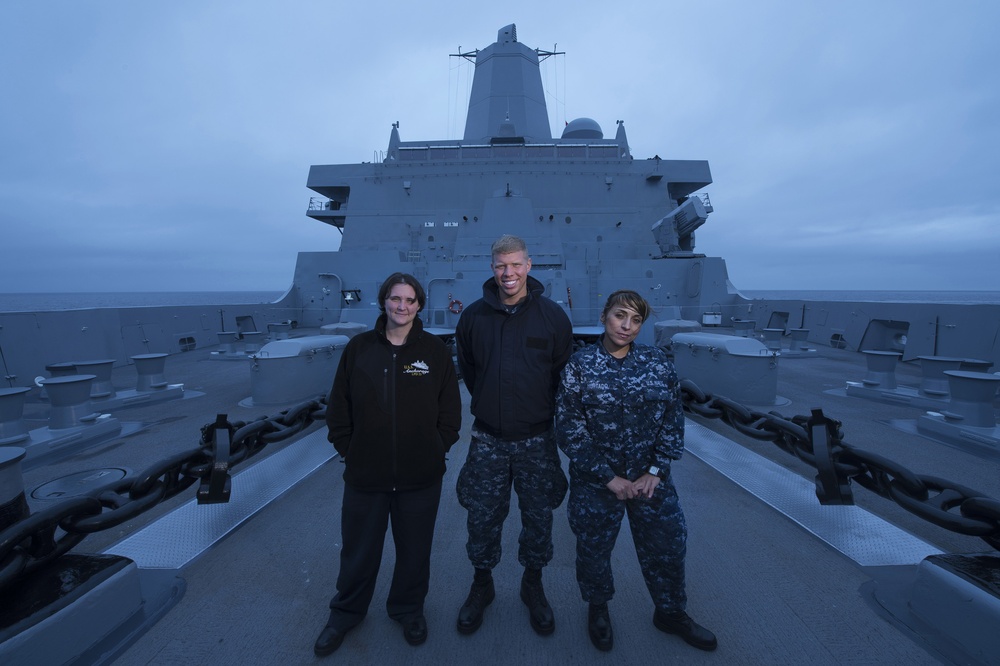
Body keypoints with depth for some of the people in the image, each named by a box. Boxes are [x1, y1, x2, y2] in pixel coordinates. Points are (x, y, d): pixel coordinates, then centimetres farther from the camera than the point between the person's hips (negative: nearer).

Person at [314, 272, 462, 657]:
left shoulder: (436, 351, -6)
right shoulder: (359, 348, -4)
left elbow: (450, 413, -1)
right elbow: (338, 409, 2)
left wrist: (433, 453, -4)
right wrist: (350, 452, -1)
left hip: (421, 479, 0)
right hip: (364, 477, 1)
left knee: (414, 552, 20)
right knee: (358, 552, 21)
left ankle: (408, 609, 49)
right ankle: (346, 613, 50)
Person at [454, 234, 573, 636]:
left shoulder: (552, 316, -7)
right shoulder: (474, 316, -3)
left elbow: (564, 373, 4)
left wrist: (542, 410, 7)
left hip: (537, 440, 0)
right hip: (488, 439, 1)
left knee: (538, 517, 15)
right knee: (482, 518, 13)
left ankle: (533, 586, 41)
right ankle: (482, 586, 40)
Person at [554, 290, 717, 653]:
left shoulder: (657, 361, -3)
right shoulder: (580, 366, -12)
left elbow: (673, 419, 0)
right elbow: (569, 430, -12)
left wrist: (656, 471, -7)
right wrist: (610, 478, -13)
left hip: (651, 478, 3)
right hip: (596, 481, -2)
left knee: (667, 545, 16)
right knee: (594, 548, 15)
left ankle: (671, 612, 46)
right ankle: (598, 608, 46)